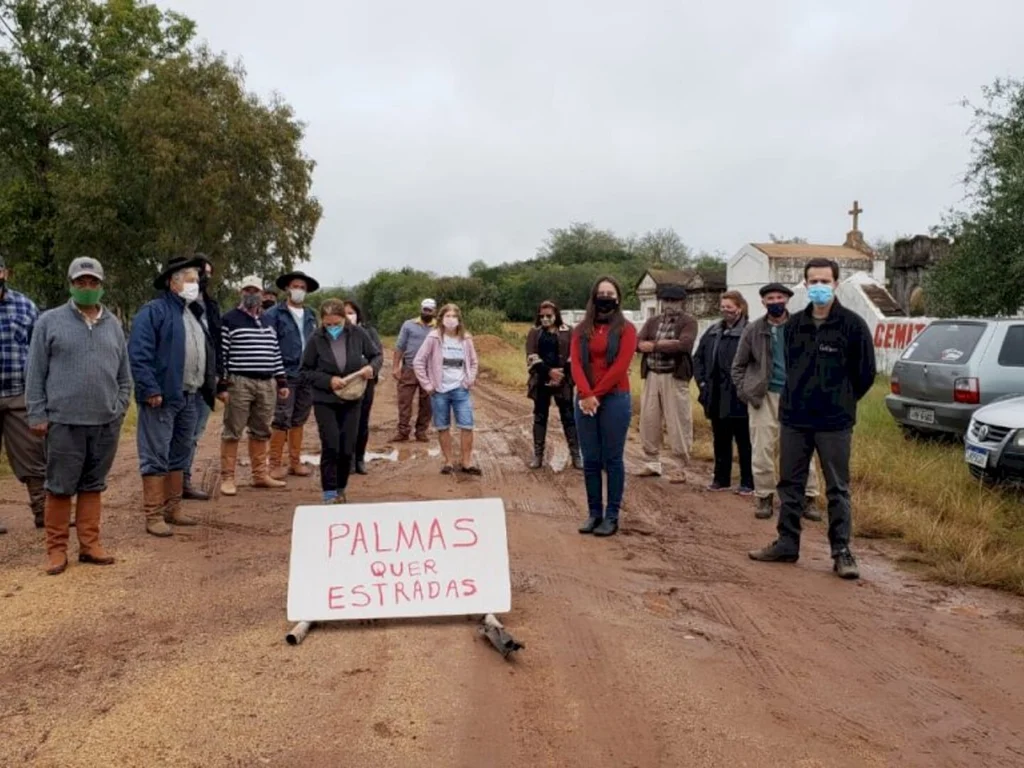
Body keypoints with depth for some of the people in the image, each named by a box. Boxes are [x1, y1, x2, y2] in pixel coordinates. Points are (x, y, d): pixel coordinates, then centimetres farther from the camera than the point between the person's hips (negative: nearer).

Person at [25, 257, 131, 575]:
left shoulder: (114, 325, 10)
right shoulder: (49, 321, 1)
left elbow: (124, 374, 15)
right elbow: (35, 373, 0)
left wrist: (120, 406, 6)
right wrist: (37, 414, -4)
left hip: (106, 422, 3)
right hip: (64, 421, -3)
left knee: (93, 485, 10)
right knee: (60, 487, 3)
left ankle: (90, 544, 18)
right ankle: (57, 548, 12)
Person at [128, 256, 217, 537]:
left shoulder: (194, 314, 18)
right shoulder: (154, 311, -8)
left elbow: (206, 353, 22)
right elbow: (138, 354, -16)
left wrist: (210, 385, 14)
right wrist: (150, 390, -21)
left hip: (190, 398, 9)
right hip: (163, 398, -9)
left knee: (180, 456, 15)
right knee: (156, 458, -3)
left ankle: (173, 509, 26)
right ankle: (153, 516, 2)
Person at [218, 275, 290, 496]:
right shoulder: (229, 320, -2)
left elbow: (275, 352, 18)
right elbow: (221, 354, -6)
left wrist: (282, 382, 14)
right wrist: (222, 385, -11)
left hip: (267, 384, 6)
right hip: (239, 383, -6)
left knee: (261, 432, 11)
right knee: (233, 432, -2)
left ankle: (260, 475, 20)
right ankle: (227, 478, 3)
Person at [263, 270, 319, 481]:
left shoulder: (311, 316, 14)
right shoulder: (274, 314, -3)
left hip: (307, 376, 5)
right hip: (286, 375, -5)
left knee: (298, 421, 12)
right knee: (282, 422, -5)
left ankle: (295, 462, 20)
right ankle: (276, 464, 4)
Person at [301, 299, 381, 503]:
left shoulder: (357, 333, -7)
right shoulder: (316, 339, -10)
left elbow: (377, 355, 7)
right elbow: (306, 371, -3)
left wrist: (372, 367, -15)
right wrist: (329, 381, -17)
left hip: (352, 400, 2)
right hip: (325, 401, -2)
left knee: (348, 448, 6)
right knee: (330, 446, -9)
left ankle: (341, 490, 24)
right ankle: (329, 493, 3)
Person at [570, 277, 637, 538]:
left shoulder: (625, 329, 1)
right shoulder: (581, 330, 11)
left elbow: (620, 366, -9)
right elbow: (576, 364, 1)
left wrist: (596, 394, -11)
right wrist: (586, 395, -14)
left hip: (615, 399, -3)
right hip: (585, 400, 4)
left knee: (612, 459, 1)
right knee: (590, 460, 6)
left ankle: (612, 516, 6)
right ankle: (594, 513, 14)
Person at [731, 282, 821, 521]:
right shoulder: (753, 329, 2)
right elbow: (739, 365, 8)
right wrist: (745, 392, -3)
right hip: (764, 396, 1)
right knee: (763, 451, 3)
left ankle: (808, 499, 10)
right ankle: (765, 498, 15)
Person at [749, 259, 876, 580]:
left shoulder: (853, 325, -6)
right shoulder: (793, 324, 7)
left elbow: (865, 372, 0)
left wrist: (839, 402, 6)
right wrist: (800, 398, 12)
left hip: (834, 423, -4)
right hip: (793, 419, 5)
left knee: (837, 489, 3)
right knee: (789, 485, 11)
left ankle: (841, 552, 12)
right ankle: (787, 544, 23)